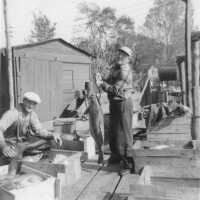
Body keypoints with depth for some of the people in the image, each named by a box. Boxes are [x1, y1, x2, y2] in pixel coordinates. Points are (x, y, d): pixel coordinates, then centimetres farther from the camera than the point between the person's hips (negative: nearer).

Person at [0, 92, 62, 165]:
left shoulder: (32, 115, -4)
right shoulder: (12, 113, -25)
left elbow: (39, 130, -9)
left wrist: (52, 135, -29)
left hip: (22, 143, 6)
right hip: (8, 144, -6)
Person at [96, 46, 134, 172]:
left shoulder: (125, 71, -17)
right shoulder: (115, 68, 13)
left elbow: (115, 90, -23)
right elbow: (109, 82, 15)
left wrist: (102, 84, -20)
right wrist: (101, 79, -3)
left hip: (123, 103, -10)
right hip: (114, 103, 10)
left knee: (124, 132, -5)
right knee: (113, 130, 18)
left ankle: (127, 160, 5)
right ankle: (116, 155, 33)